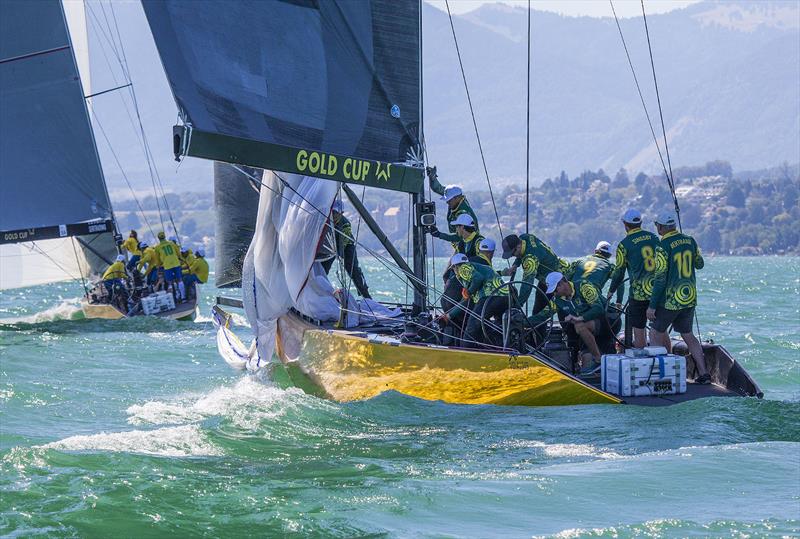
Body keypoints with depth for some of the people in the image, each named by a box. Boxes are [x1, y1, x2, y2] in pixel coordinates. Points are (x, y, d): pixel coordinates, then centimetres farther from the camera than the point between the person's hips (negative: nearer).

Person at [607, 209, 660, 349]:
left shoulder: (624, 244, -6)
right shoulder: (654, 238, 6)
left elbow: (619, 272, -1)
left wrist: (611, 291, 14)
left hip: (638, 293, -4)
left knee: (638, 328, 4)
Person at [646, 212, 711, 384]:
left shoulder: (663, 247, -16)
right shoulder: (690, 241, 2)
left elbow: (660, 278, -18)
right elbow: (700, 264, 17)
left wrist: (652, 306, -14)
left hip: (670, 300, -6)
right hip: (690, 298, 6)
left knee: (657, 333, 10)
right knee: (687, 334, 15)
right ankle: (703, 373, 9)